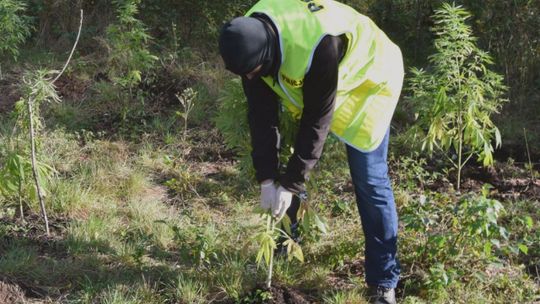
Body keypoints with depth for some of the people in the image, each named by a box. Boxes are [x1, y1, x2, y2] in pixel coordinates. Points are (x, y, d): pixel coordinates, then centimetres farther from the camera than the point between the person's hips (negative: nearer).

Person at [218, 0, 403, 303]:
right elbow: (262, 113, -17)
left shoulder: (318, 44, -43)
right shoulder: (250, 39, -23)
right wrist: (267, 177, -20)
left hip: (365, 81, -6)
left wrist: (291, 183, -27)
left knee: (370, 181, -9)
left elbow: (317, 119, -33)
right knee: (285, 171, 6)